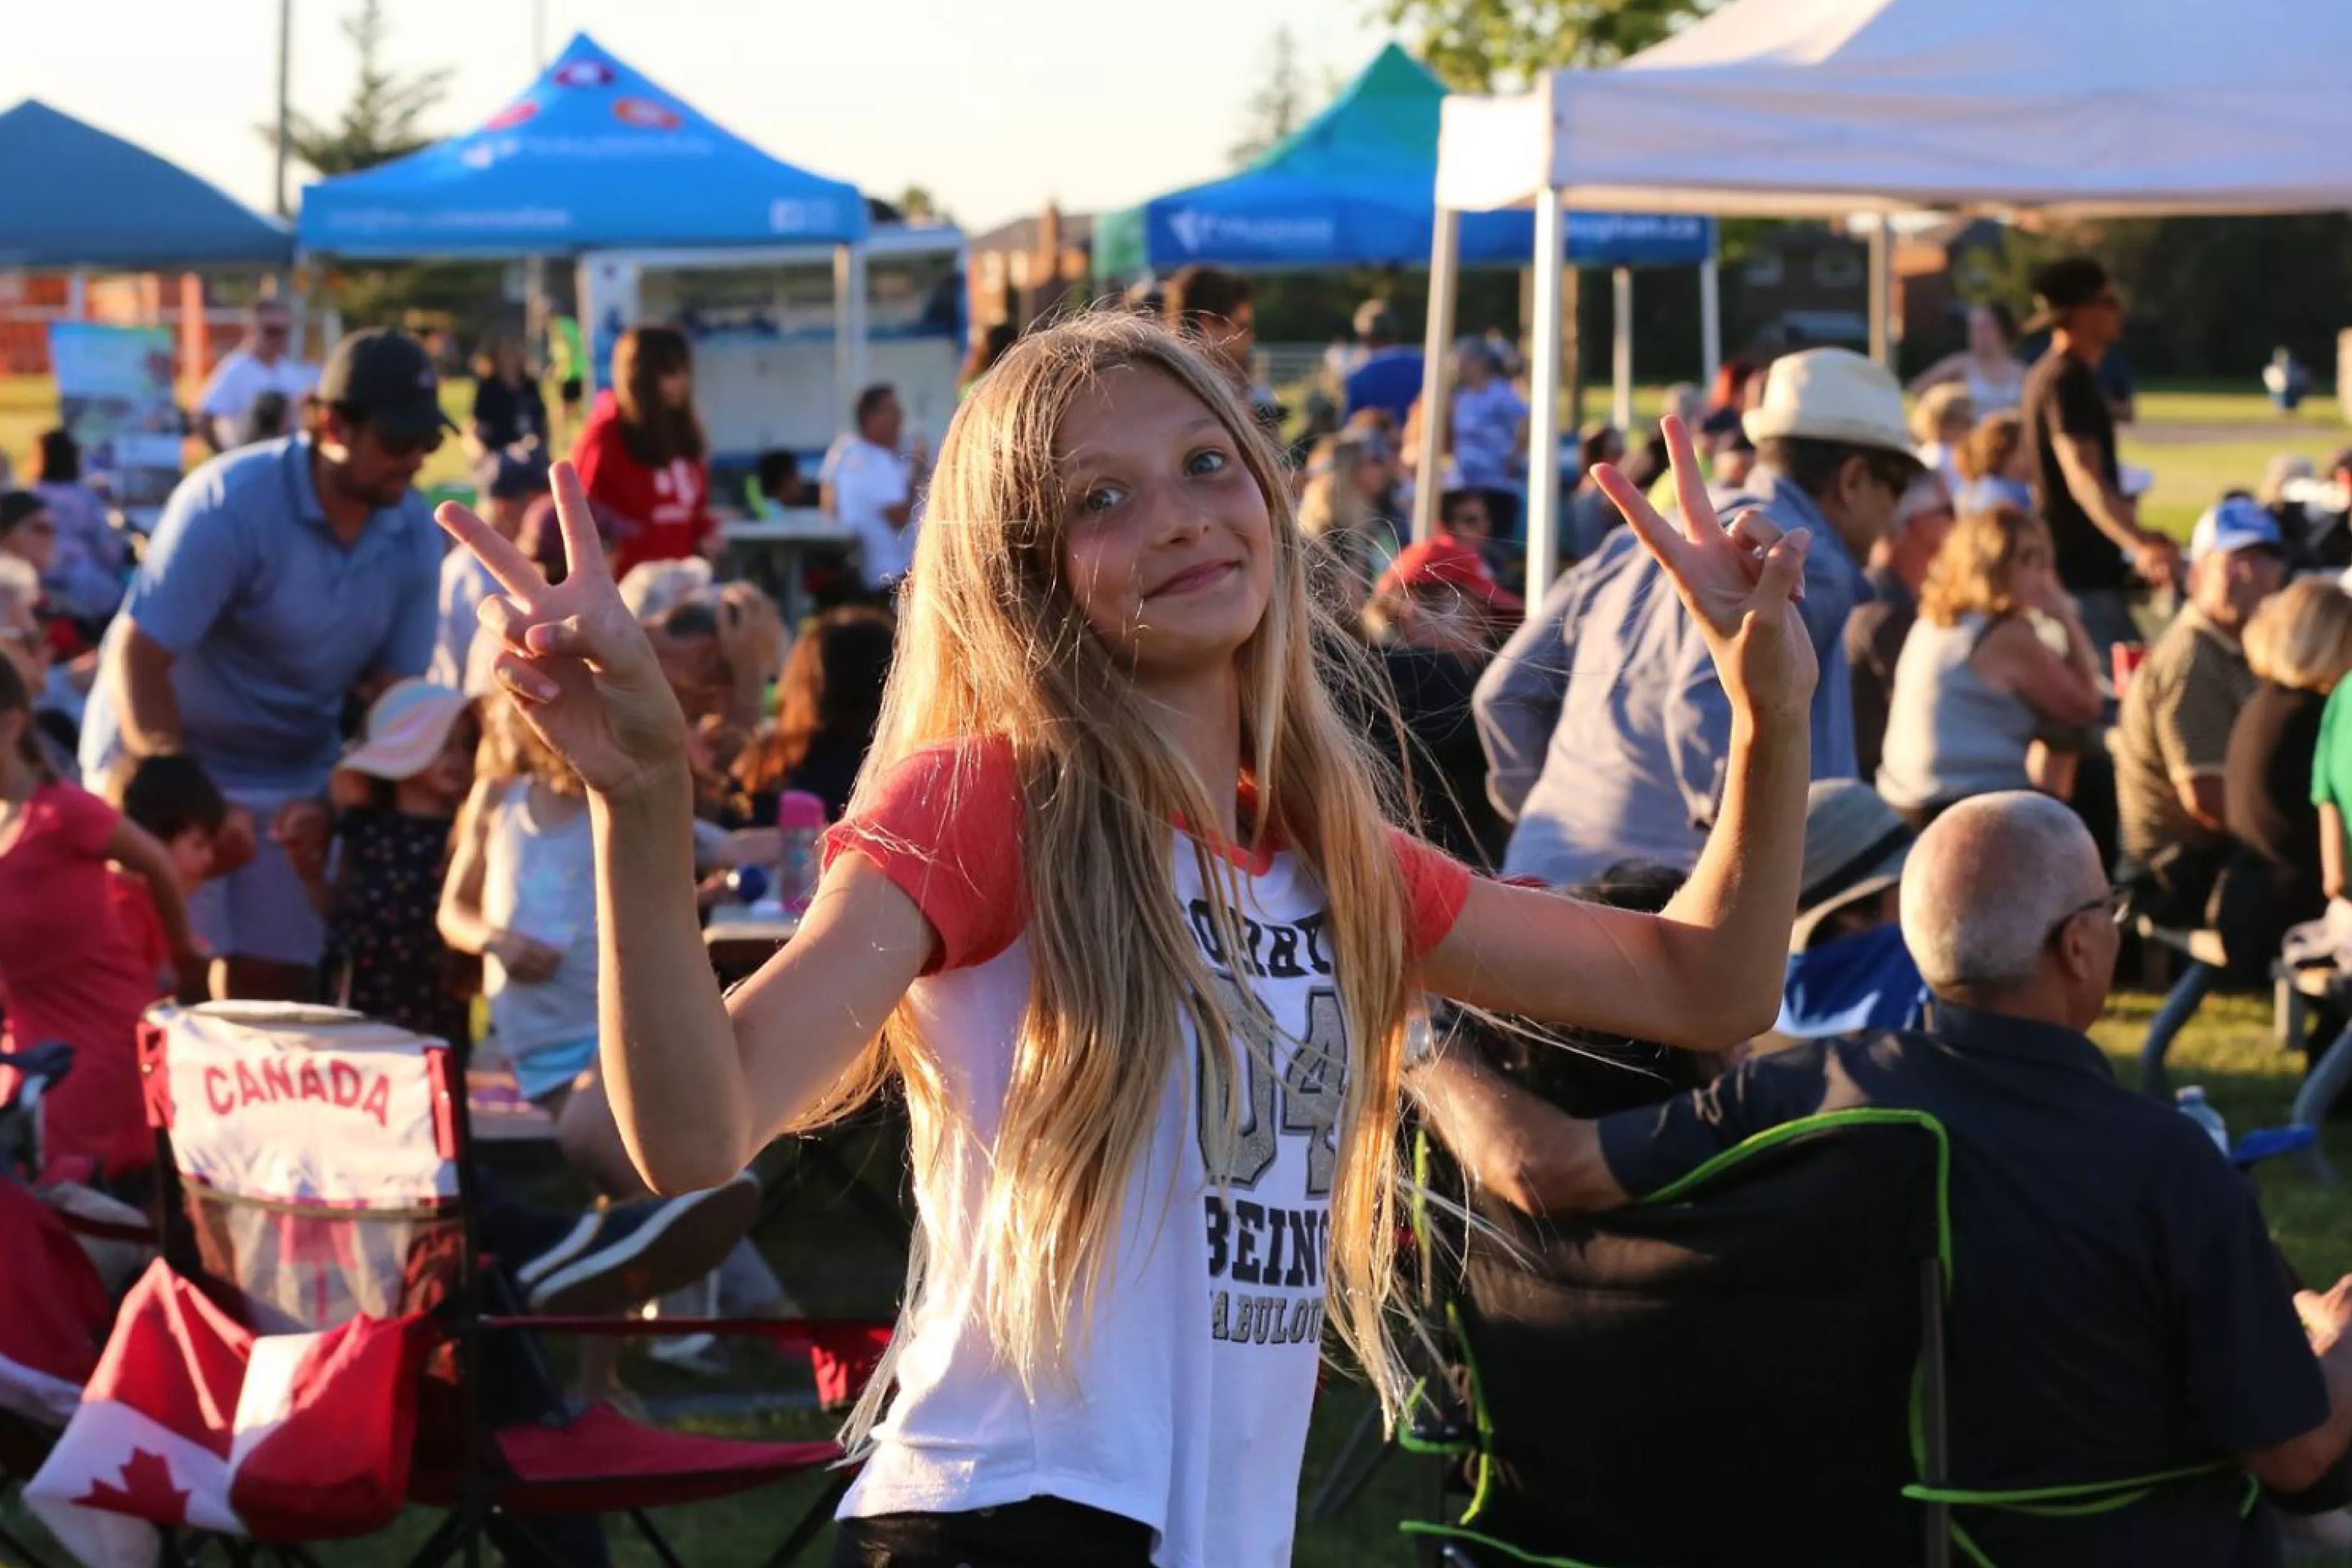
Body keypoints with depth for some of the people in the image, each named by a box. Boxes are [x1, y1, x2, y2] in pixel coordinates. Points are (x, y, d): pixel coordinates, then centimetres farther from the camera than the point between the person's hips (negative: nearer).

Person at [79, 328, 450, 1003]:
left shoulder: (413, 534, -6)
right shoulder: (231, 503, -21)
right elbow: (137, 658, -23)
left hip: (293, 774, 5)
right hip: (167, 752, -5)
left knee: (272, 989, 0)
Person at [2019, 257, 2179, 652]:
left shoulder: (2048, 375, 17)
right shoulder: (2069, 380, -16)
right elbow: (2084, 479, -29)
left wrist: (2136, 536, 38)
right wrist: (2139, 546, -42)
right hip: (2084, 571, -11)